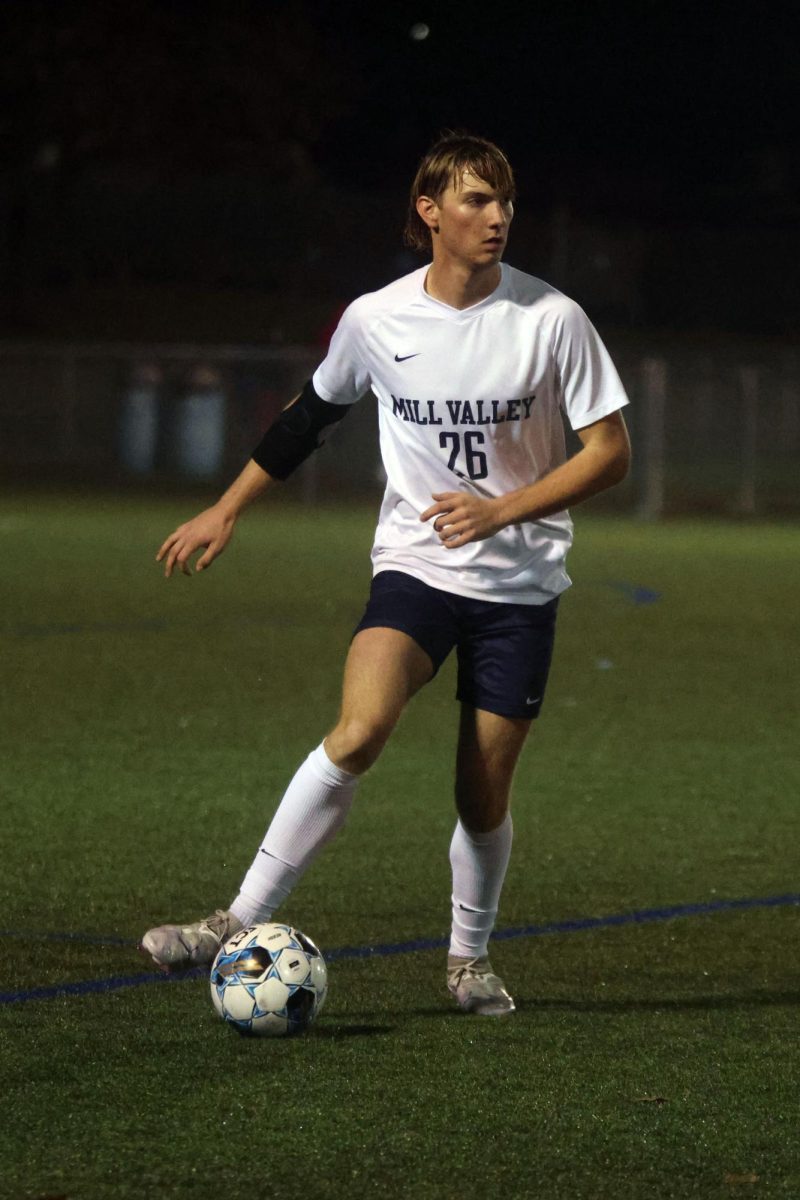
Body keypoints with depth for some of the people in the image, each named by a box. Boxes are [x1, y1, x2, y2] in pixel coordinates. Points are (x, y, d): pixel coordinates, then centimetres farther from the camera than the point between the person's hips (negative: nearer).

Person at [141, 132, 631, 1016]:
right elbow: (311, 413, 15)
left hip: (520, 584, 0)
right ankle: (242, 923, -23)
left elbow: (609, 452, -5)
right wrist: (227, 510, 18)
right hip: (415, 567, 0)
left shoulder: (550, 320, -8)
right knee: (359, 730, -25)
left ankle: (470, 957, 29)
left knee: (484, 794, 2)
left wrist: (501, 510, -18)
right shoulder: (376, 320, -3)